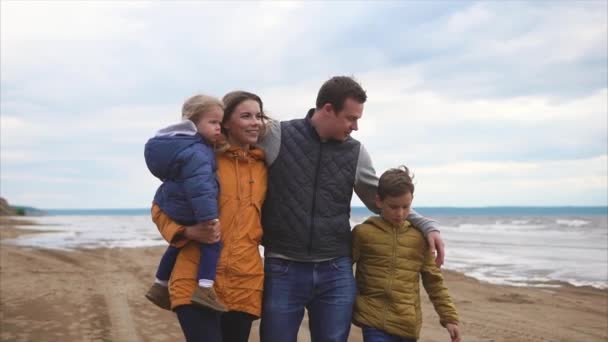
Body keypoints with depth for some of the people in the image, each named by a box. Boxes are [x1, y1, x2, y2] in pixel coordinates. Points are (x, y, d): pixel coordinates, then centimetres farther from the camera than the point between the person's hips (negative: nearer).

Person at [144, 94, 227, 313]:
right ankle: (204, 288, -19)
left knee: (179, 244, 26)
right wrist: (209, 217, -34)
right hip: (186, 211, -10)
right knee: (212, 240, -9)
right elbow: (199, 186, -32)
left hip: (171, 206, 10)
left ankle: (160, 286, 37)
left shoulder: (181, 144, 12)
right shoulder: (196, 153, -23)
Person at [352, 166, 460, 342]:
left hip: (408, 324, 3)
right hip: (375, 322, -3)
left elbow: (433, 280, 9)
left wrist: (449, 316, 7)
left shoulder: (419, 237, 4)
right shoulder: (363, 233, -3)